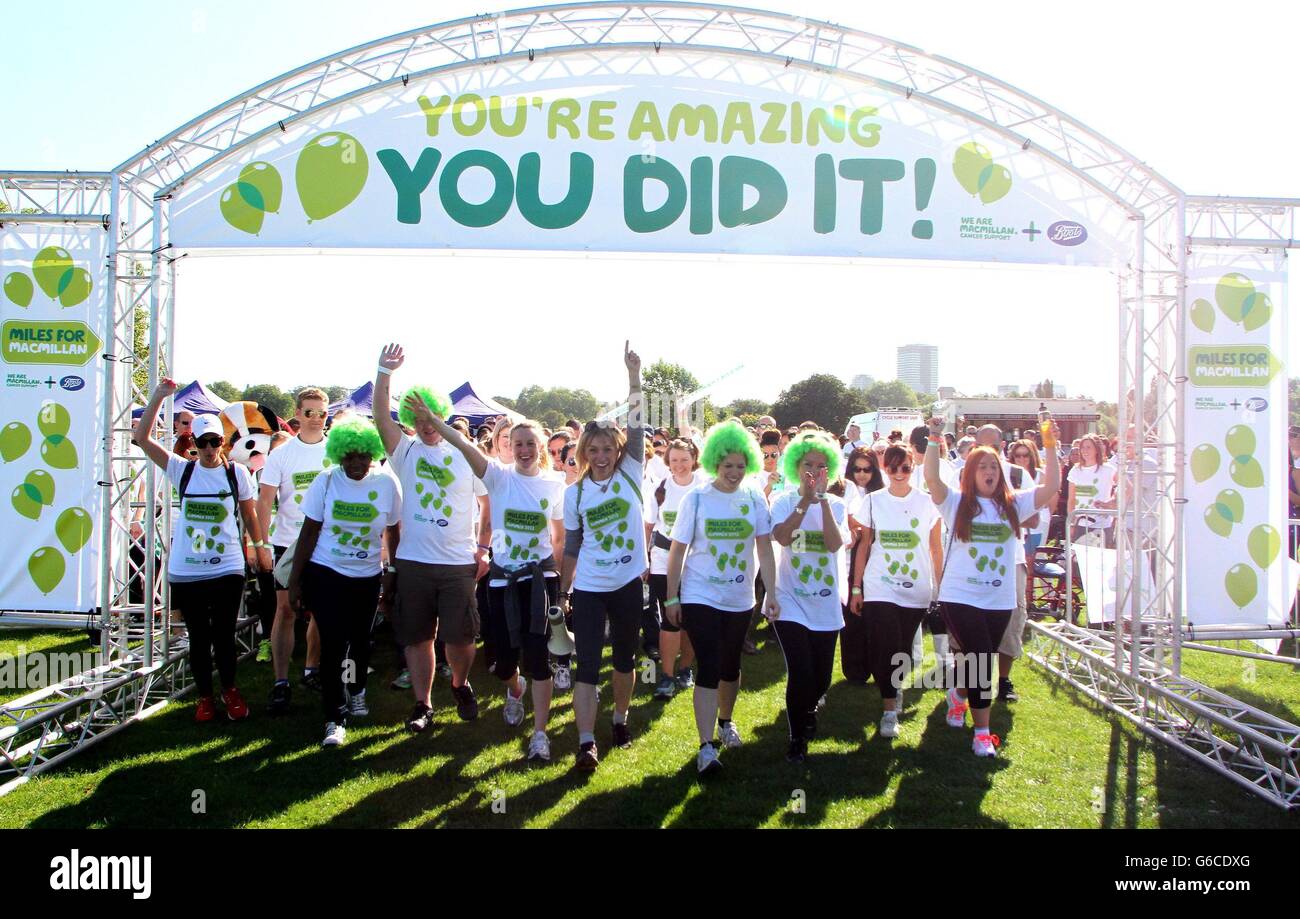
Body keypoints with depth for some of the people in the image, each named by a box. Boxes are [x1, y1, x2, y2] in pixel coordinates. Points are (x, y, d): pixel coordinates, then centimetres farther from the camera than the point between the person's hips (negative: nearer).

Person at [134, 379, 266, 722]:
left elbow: (249, 514, 12)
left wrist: (259, 546, 17)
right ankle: (205, 697, 26)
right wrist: (159, 396, -12)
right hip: (186, 571, 1)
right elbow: (142, 437, -6)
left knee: (224, 636, 7)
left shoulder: (237, 473, 0)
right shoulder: (182, 470, 0)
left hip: (227, 569, -1)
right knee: (198, 638, 10)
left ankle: (230, 691, 28)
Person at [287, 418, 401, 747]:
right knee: (333, 644, -7)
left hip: (367, 576, 2)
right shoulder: (326, 482, -8)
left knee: (360, 639, 15)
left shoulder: (387, 484, -6)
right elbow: (309, 532, -4)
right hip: (325, 573, -2)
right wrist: (295, 581, -5)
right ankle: (334, 718, 4)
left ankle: (356, 689, 44)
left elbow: (394, 533, 2)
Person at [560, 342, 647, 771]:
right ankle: (586, 743, -5)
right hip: (588, 588, -1)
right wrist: (562, 591, 6)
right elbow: (570, 546, 5)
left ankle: (620, 719, 35)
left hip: (628, 584, 1)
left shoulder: (630, 476, -3)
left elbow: (636, 428, -14)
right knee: (587, 665, -5)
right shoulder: (574, 492, -1)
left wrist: (634, 377, -22)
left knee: (625, 658, 16)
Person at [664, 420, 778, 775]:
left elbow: (765, 549, -1)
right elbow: (677, 551, -5)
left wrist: (772, 593, -9)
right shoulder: (696, 499, -8)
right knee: (708, 668, -11)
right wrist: (671, 598, -5)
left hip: (739, 599, 3)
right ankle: (706, 746, -10)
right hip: (700, 597, -3)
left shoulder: (755, 499, -1)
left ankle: (725, 721, 41)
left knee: (730, 666, 17)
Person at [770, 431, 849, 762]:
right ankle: (797, 738, 9)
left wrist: (823, 499, -17)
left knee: (821, 679, 11)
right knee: (801, 673, -14)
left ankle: (808, 710, 45)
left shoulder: (836, 505, 3)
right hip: (790, 602, -3)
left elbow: (834, 544, -16)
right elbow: (782, 537, -22)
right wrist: (806, 500, -21)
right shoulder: (784, 502, -2)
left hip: (826, 604, 3)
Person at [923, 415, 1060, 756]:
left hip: (1000, 599, 4)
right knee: (981, 662, -11)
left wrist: (1050, 447, -12)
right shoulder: (957, 503, -2)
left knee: (980, 661, 15)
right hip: (961, 597, -4)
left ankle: (958, 695, 47)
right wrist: (935, 439, -26)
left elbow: (1051, 486, -3)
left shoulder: (1013, 504, 6)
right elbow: (932, 478, -18)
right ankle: (982, 733, 0)